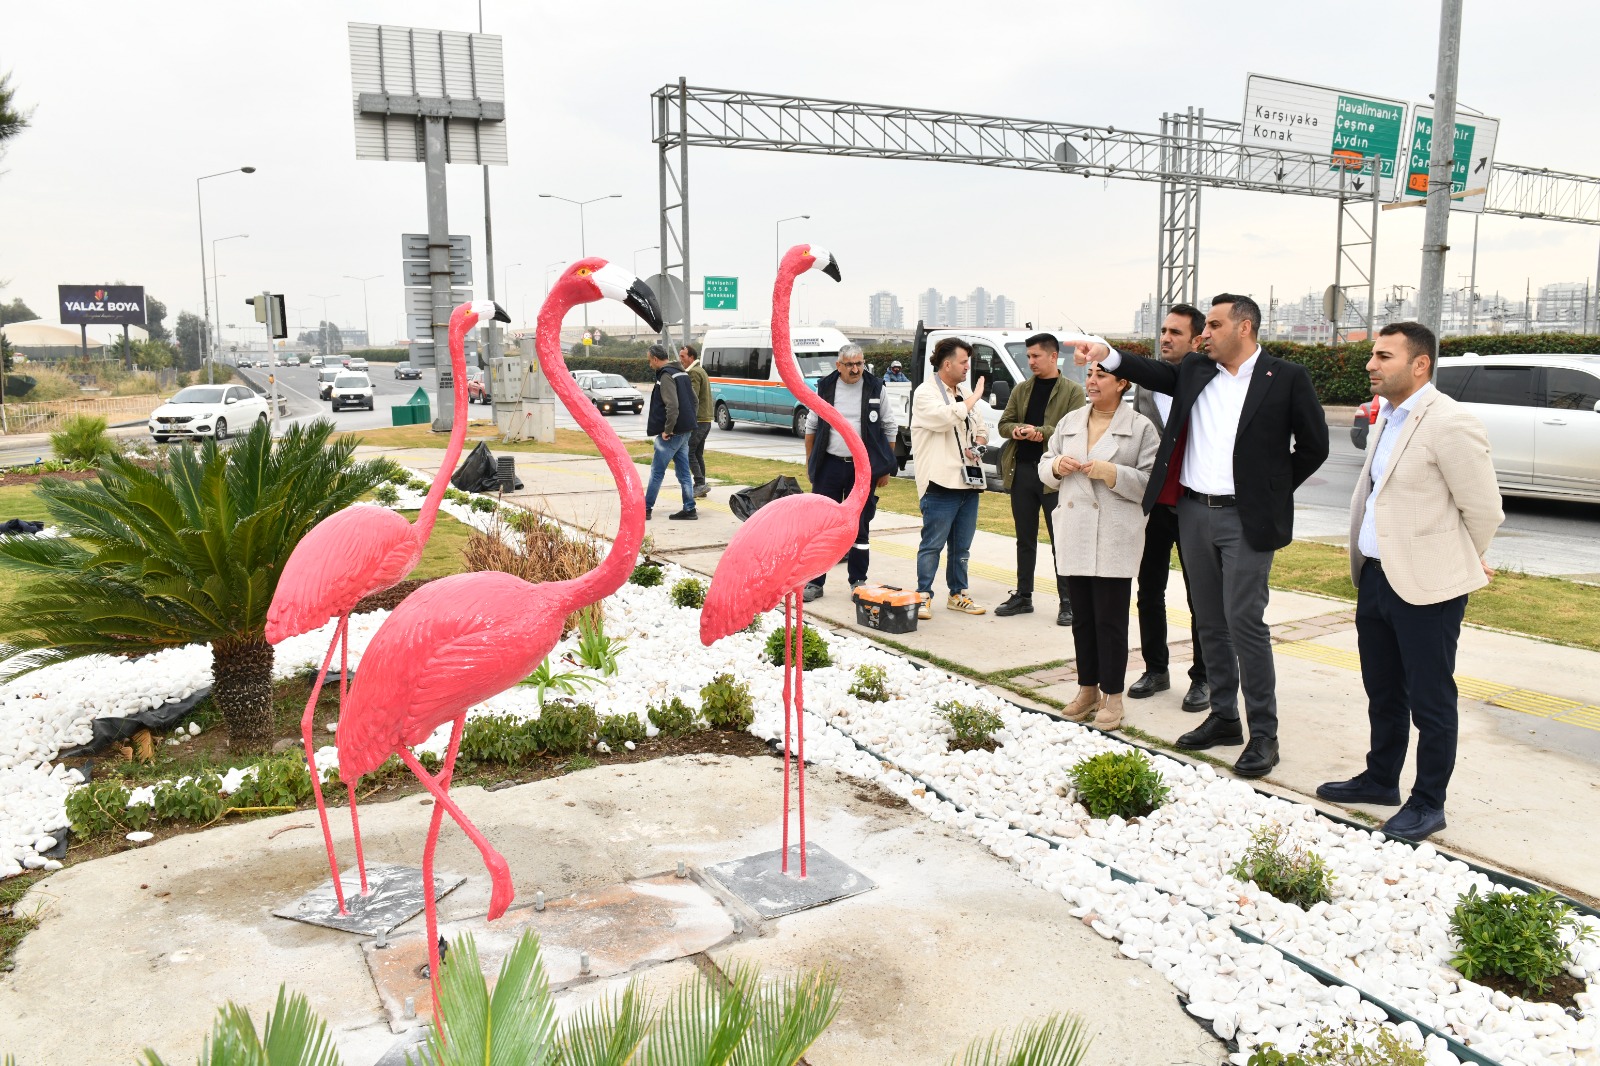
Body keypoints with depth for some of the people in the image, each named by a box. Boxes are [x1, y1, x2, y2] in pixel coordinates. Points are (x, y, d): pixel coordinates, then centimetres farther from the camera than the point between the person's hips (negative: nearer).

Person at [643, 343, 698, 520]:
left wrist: (667, 430, -19)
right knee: (683, 472, 11)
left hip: (672, 433, -9)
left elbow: (672, 406, -24)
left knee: (657, 471, -1)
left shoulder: (666, 376, -15)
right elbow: (693, 399, 21)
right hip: (685, 431, 9)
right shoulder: (682, 373, 15)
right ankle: (689, 509, 11)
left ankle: (646, 509, 5)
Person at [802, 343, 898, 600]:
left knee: (859, 527, 7)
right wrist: (809, 463, 9)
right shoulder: (825, 388, 2)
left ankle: (858, 582, 17)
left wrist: (886, 468, 2)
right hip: (829, 465, 1)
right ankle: (815, 581, 11)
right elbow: (811, 427, 11)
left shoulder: (875, 388, 0)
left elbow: (889, 429, 5)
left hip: (862, 467, -1)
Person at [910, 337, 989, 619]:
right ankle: (924, 596, 5)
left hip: (968, 480, 8)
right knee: (932, 544, -3)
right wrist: (974, 398, -12)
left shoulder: (964, 392, 17)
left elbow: (981, 428, 26)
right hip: (940, 482, -8)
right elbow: (946, 418, -26)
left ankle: (958, 595, 23)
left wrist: (978, 445, 3)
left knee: (962, 546, 13)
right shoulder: (925, 393, -7)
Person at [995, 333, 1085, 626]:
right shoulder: (1021, 390, 13)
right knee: (1025, 539, 13)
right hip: (1021, 471, 5)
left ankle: (1067, 601, 8)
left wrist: (1040, 432, -19)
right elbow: (1004, 424, 10)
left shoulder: (1072, 391, -1)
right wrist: (1017, 430, -11)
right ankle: (1023, 596, 22)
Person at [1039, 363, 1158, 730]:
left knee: (1110, 620, -1)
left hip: (1114, 541, -5)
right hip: (1074, 536, 5)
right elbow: (1044, 469, 19)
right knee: (1082, 618, 12)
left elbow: (1151, 482, -8)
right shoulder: (1069, 422, 14)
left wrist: (1112, 472, -19)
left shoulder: (1141, 428, -2)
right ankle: (1087, 690, 24)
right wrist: (1056, 466, -3)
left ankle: (1112, 698, 9)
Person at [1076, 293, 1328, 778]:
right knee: (1210, 622, 12)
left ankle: (1263, 734, 5)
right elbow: (1155, 373, -1)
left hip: (1245, 520, -5)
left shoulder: (1286, 377, -4)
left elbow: (1314, 445, 0)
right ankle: (1223, 716, 26)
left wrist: (1274, 490, -1)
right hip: (1194, 513, 5)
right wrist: (1107, 355, -14)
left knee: (1244, 622, -7)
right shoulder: (1195, 371, 10)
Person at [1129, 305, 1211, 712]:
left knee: (1200, 599, 6)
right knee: (1149, 592, 13)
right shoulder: (1146, 385, 8)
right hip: (1151, 505, 5)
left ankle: (1202, 678, 18)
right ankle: (1156, 669, 27)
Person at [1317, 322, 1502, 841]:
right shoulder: (1386, 416, 10)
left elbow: (1484, 511, -12)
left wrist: (1456, 565, 2)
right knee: (1383, 692, 20)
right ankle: (1380, 779, 36)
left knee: (1430, 701, 5)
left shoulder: (1451, 424, -17)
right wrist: (1366, 565, 17)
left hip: (1427, 587, -8)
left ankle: (1428, 803, 19)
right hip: (1376, 578, 9)